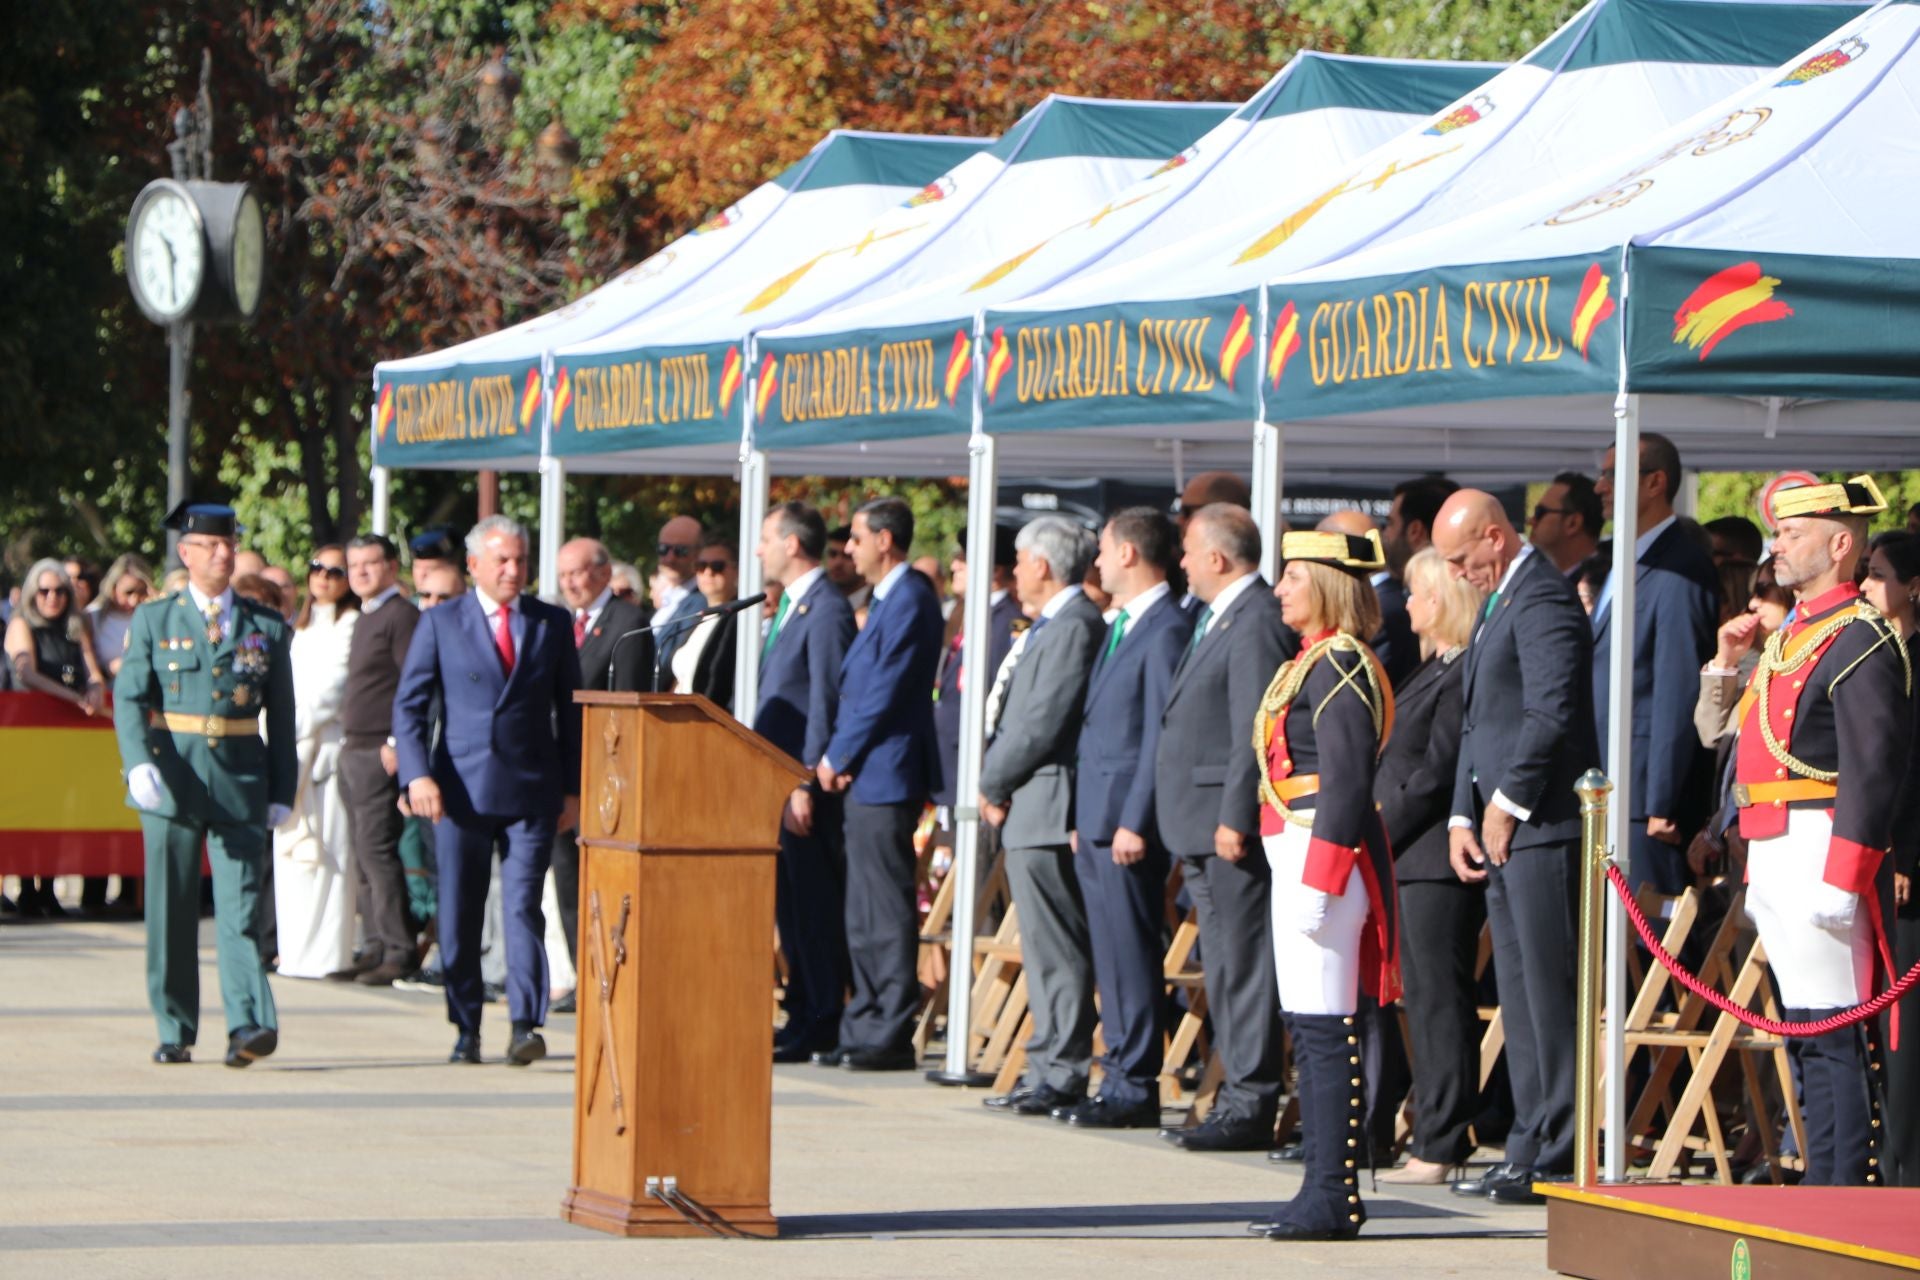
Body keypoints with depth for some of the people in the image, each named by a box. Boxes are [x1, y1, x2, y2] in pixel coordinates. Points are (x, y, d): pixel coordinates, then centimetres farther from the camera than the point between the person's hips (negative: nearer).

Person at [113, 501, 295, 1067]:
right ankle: (175, 1032, 10)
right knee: (171, 910, 3)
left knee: (240, 908, -8)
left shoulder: (267, 628, 11)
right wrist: (140, 764, -17)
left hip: (241, 782, 0)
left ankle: (250, 1025, -16)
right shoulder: (153, 621, 8)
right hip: (172, 780, 0)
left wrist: (282, 792, 7)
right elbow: (128, 699, 0)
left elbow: (281, 717, 12)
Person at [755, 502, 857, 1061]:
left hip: (804, 784, -10)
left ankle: (819, 1028, -3)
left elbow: (825, 704, -18)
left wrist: (805, 786, -20)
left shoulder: (827, 610, -14)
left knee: (813, 905, -6)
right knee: (791, 904, 13)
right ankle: (803, 1017, 19)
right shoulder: (791, 608, 17)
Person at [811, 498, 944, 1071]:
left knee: (887, 913, -8)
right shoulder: (888, 600, 18)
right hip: (865, 776, 11)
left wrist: (836, 758, -10)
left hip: (886, 777, -11)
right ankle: (864, 1031, 17)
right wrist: (839, 757, 7)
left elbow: (886, 695, -19)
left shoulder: (910, 601, -14)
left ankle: (891, 1038, -6)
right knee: (864, 915, 13)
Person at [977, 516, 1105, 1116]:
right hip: (1028, 817, 11)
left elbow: (1043, 724, -18)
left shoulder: (1073, 627, -13)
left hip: (1045, 808, -11)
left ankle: (1064, 1076, -6)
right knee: (1045, 951, 12)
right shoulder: (1051, 627, 19)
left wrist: (993, 782, -8)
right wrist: (996, 784, 7)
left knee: (1056, 952, -8)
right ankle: (1050, 1071, 16)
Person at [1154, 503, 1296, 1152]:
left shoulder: (1257, 623, -15)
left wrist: (1234, 818, -22)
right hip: (1207, 830, 11)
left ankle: (1251, 1105, -6)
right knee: (1227, 967, 12)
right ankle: (1240, 1095, 17)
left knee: (1243, 966, -8)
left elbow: (1255, 732, -20)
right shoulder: (1222, 620, 19)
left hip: (1231, 830, -11)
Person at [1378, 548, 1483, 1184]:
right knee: (1423, 1000, 12)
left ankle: (1441, 1147, -7)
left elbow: (1435, 774, -18)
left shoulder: (1466, 673, -15)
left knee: (1440, 1000, -8)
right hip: (1410, 857, 11)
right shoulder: (1433, 667, 17)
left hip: (1436, 856, -11)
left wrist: (1379, 837, -12)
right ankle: (1434, 1135, 16)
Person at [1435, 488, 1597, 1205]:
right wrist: (1464, 816, 14)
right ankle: (1531, 1150, 13)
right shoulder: (1499, 602, 22)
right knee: (1520, 996, 10)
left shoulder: (1543, 597, -11)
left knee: (1547, 991, -8)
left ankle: (1558, 1158, -7)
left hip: (1542, 824, -10)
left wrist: (1508, 803, -14)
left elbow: (1551, 711, -19)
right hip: (1502, 830, 10)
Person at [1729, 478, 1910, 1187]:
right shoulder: (1791, 636, 19)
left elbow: (1873, 772, -18)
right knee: (1804, 1030, 11)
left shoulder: (1862, 641, -11)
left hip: (1817, 851, -10)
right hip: (1773, 854, 10)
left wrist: (1841, 881, -23)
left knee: (1830, 1033, -10)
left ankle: (1841, 1193, -10)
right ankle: (1822, 1185, 14)